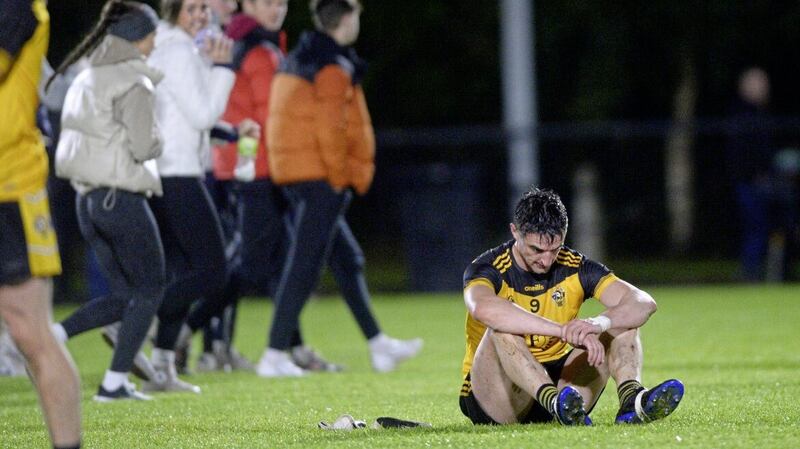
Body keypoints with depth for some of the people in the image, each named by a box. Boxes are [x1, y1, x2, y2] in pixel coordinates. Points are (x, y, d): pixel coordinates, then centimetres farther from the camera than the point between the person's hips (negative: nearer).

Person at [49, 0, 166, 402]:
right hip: (122, 198, -8)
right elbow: (144, 147, -18)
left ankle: (53, 334, -5)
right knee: (150, 288, 6)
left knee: (123, 296, 15)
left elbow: (76, 139, 16)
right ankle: (115, 381, 2)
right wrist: (156, 139, 2)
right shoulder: (134, 83, -13)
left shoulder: (86, 79, 13)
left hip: (88, 199, 8)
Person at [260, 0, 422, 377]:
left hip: (292, 173, 10)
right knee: (304, 267, -8)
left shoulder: (296, 61, 16)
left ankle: (378, 345, 21)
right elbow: (331, 129, -18)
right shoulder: (334, 68, -12)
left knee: (347, 260, 15)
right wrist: (340, 180, -10)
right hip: (321, 176, -10)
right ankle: (275, 356, -10)